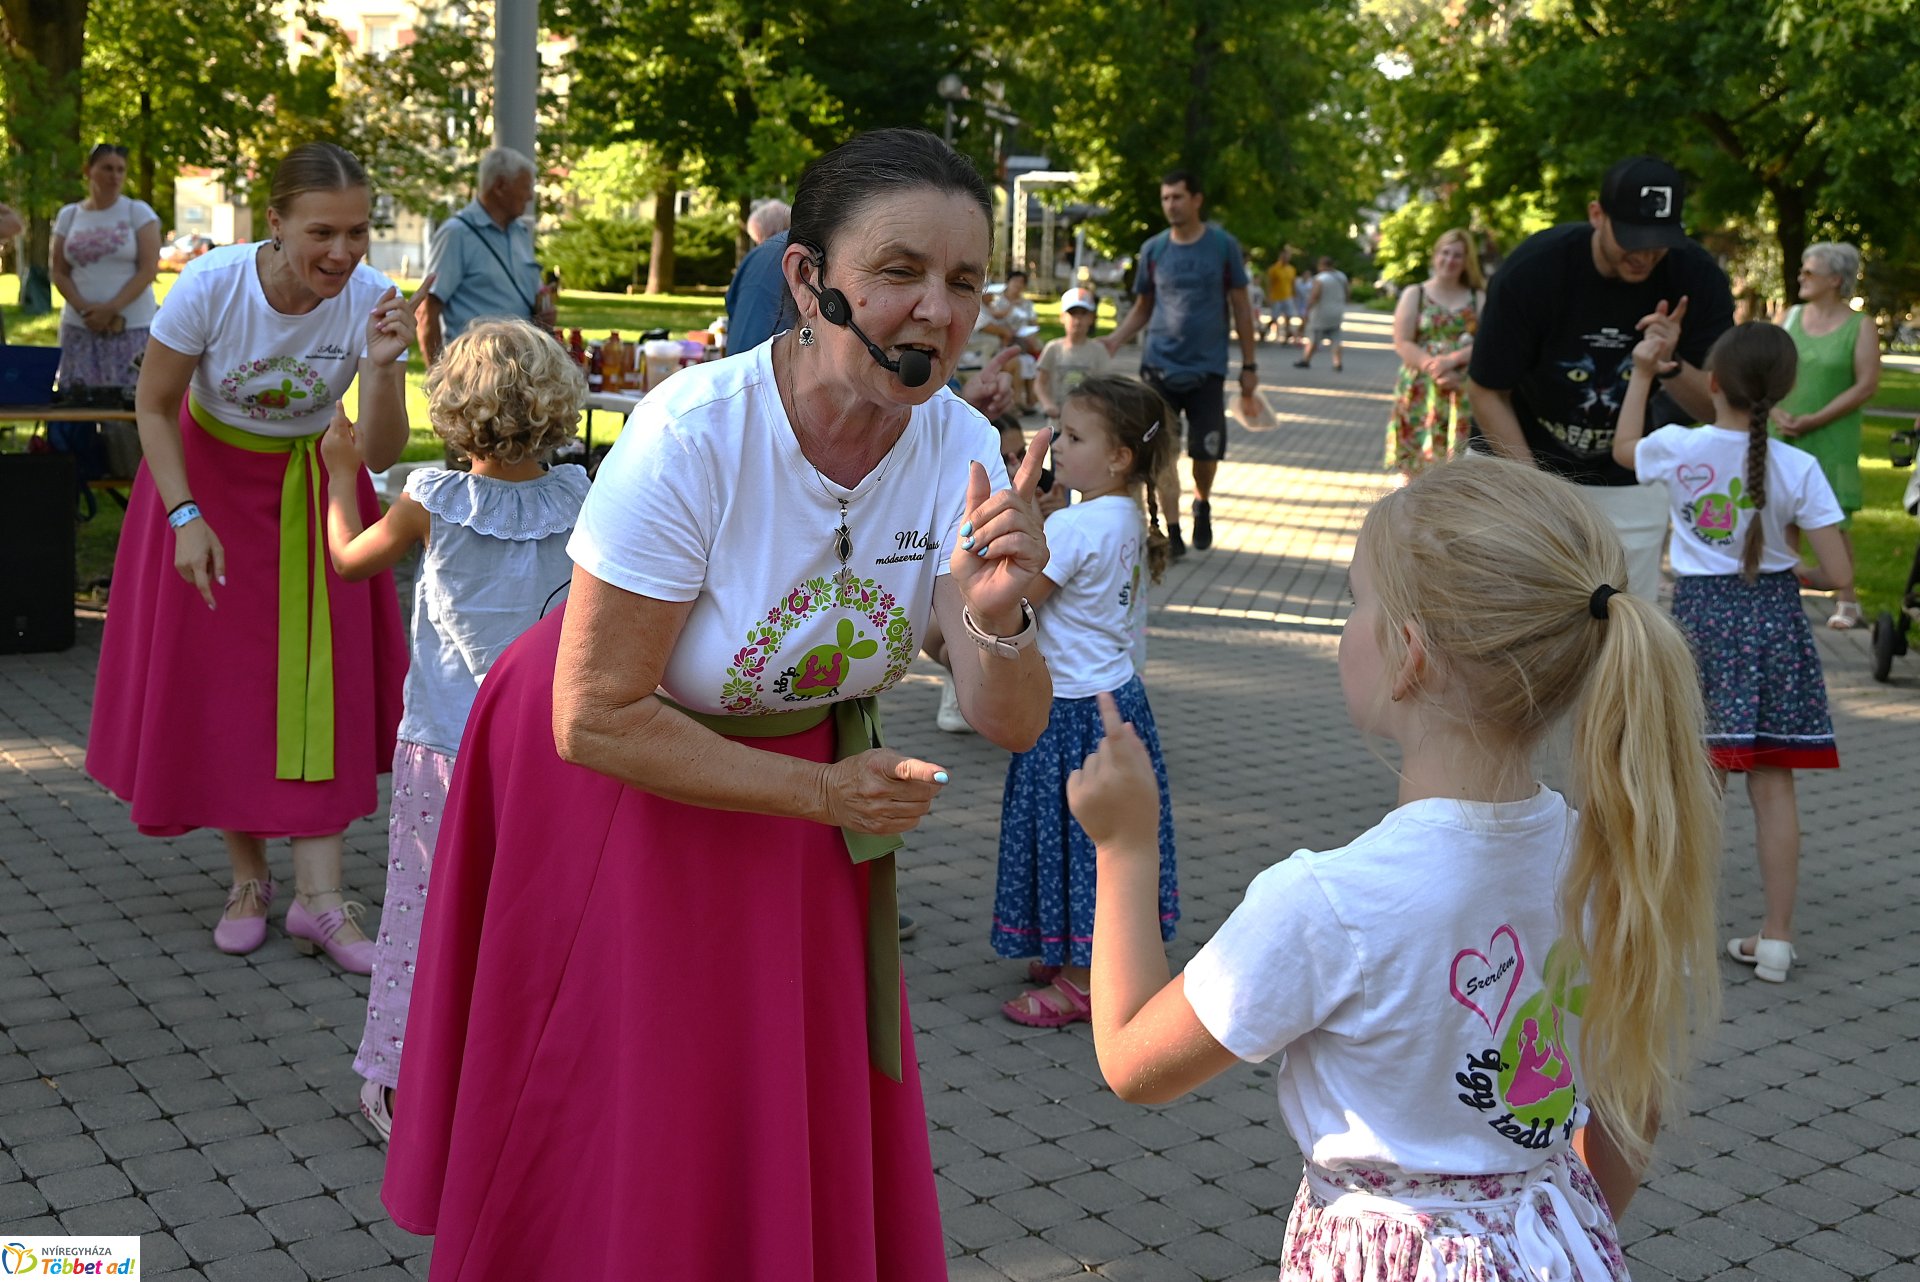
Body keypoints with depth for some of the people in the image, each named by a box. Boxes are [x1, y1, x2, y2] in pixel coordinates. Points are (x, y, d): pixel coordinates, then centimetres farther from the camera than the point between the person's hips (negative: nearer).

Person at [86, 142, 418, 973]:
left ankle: (319, 898, -2)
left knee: (324, 679, -5)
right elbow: (154, 407, -11)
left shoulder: (371, 300, -24)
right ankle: (248, 875, 17)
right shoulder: (210, 286, -27)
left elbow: (379, 456, -23)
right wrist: (186, 517, -20)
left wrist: (382, 366, -39)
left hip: (310, 488, 1)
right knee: (218, 678, 1)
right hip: (211, 475, -1)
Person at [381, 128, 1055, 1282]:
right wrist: (820, 792, -24)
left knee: (798, 1152, 15)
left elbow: (1012, 724, -19)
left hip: (802, 769, 4)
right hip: (615, 785, -4)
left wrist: (998, 617, -40)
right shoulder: (692, 435, -30)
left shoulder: (959, 446, -16)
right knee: (618, 1155, 10)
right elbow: (594, 719, -26)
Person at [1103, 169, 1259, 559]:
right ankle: (1172, 532, 6)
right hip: (1159, 365, 1)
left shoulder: (1223, 246, -1)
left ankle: (1202, 505, 32)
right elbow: (1142, 308, 12)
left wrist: (1249, 365, 1)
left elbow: (1240, 308, 3)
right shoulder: (1153, 249, 4)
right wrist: (1114, 341, -6)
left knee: (1206, 453, 1)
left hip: (1207, 368, -1)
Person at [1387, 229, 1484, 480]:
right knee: (1415, 465, -2)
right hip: (1421, 391, -1)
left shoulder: (1478, 298, 11)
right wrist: (1433, 368, -16)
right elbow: (1402, 343, -2)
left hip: (1464, 393, 1)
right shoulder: (1414, 294, 8)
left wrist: (1452, 360, -17)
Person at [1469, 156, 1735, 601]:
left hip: (1629, 484, 2)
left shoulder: (1697, 277, -15)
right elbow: (1487, 391, -13)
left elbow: (1717, 406, -13)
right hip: (1519, 458, -2)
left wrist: (1669, 366, -36)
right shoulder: (1532, 269, -22)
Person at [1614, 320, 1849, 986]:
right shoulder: (1797, 468, -8)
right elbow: (1839, 575, -8)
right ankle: (1776, 938, 15)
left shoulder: (1678, 449, -7)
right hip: (1776, 618, 1)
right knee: (1773, 784, 8)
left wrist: (1642, 374, 25)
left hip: (1701, 613, 0)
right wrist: (1790, 570, 12)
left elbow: (1624, 447, 19)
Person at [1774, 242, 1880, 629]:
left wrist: (1812, 421, -14)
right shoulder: (1792, 315, 8)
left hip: (1831, 440, -4)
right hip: (1783, 436, 4)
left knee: (1835, 520, -5)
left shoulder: (1860, 326, -3)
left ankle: (1846, 603, 0)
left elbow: (1866, 385, -9)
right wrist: (1778, 413, -9)